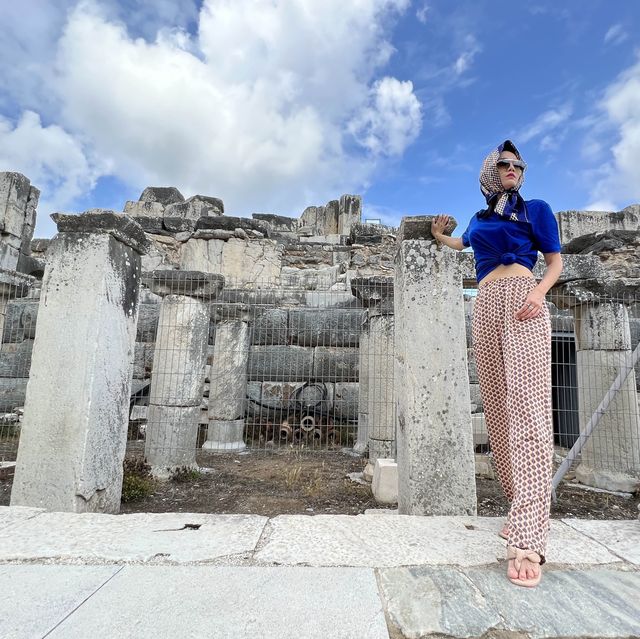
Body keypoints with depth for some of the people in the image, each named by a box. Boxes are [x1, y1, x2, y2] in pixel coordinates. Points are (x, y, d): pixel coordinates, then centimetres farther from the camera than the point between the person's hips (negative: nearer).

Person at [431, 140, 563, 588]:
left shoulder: (536, 208, 15)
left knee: (526, 404, -18)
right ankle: (524, 508, 9)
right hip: (486, 307, 5)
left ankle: (528, 539, -22)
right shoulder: (479, 218, 25)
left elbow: (556, 259, 9)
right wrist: (439, 235, 28)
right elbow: (462, 243, 46)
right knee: (498, 407, -2)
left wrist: (539, 293, -10)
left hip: (523, 301, -4)